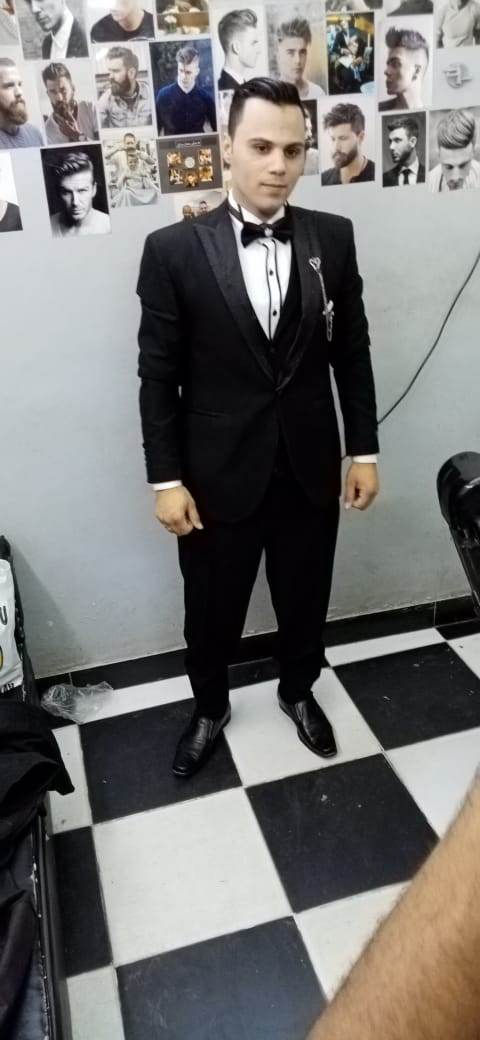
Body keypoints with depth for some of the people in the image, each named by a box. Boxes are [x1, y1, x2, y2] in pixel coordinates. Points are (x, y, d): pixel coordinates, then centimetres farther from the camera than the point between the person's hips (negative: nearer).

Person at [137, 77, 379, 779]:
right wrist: (166, 479, -8)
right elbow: (158, 375, -7)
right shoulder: (174, 250, -9)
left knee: (305, 599, 20)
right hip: (219, 474, -2)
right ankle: (210, 708, 43)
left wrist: (364, 450, 4)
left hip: (310, 468, 2)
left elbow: (352, 353, 5)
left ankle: (298, 691, 48)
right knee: (212, 610, 15)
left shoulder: (333, 239, -1)